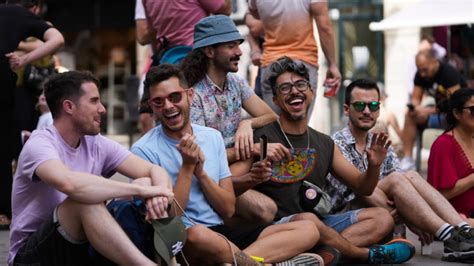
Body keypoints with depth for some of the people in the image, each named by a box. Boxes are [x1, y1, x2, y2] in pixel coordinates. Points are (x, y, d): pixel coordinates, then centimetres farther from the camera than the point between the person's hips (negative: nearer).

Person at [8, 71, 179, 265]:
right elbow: (69, 183, -38)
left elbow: (155, 170, -3)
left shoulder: (97, 145, 4)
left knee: (148, 183, -10)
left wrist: (159, 192, -29)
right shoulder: (40, 144, -16)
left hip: (83, 244, 6)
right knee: (85, 200, -34)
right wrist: (140, 190, -32)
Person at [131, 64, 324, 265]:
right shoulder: (145, 150, -6)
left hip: (220, 232, 6)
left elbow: (228, 210, 7)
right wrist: (187, 167, -13)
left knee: (307, 230, -9)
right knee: (198, 234, -42)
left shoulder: (212, 137, 11)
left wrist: (200, 172, -7)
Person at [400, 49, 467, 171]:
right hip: (439, 109, 6)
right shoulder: (420, 75, -4)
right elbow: (415, 98, -2)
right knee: (410, 116, -14)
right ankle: (407, 159, -16)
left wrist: (429, 111, -35)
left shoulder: (450, 73, -24)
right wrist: (413, 107, -27)